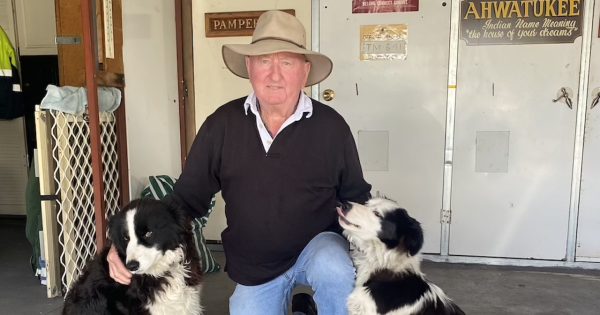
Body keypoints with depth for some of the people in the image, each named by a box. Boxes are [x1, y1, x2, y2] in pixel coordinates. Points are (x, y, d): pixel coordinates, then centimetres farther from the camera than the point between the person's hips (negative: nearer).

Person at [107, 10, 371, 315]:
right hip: (252, 267, 2)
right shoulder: (221, 124, -10)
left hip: (317, 245, -2)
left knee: (333, 271, -32)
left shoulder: (331, 126, -11)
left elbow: (356, 197, 0)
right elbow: (187, 196, -5)